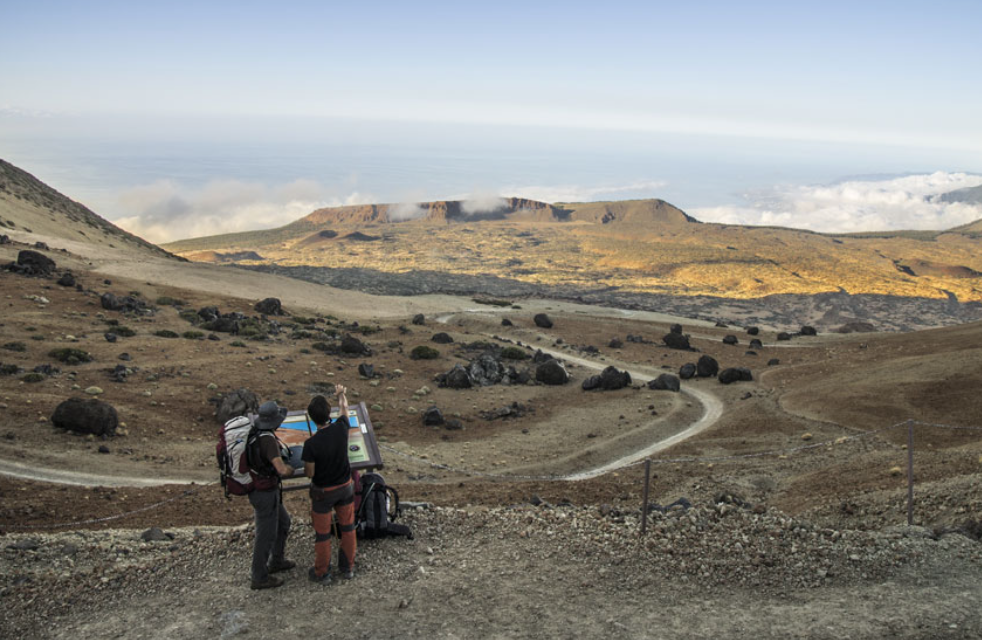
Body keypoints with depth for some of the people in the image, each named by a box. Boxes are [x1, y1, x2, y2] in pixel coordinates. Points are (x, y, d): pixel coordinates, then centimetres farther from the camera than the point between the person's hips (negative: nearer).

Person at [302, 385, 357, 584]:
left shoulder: (311, 444, -29)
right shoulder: (341, 428, -19)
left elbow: (309, 473, -17)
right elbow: (344, 407, 3)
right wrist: (340, 393, 21)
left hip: (323, 492, -4)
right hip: (345, 486, 4)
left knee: (322, 533, 13)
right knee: (347, 527, 20)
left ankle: (322, 573, 28)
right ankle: (348, 566, 35)